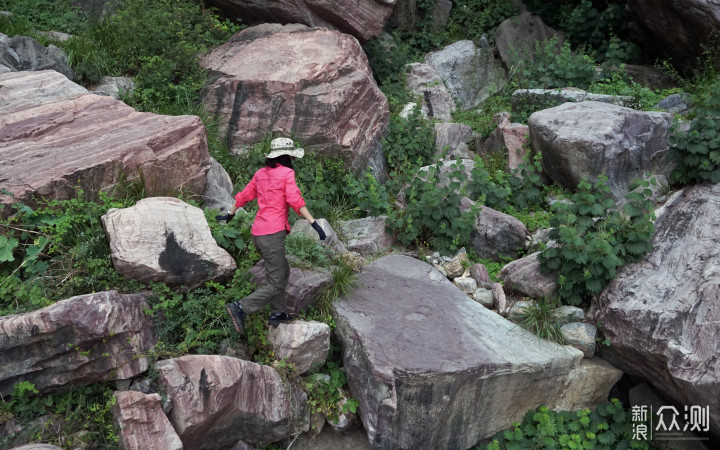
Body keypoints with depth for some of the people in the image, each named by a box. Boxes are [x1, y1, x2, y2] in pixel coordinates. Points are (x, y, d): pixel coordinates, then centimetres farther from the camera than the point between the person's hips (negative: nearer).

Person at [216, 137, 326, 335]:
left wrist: (230, 214, 35)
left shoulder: (261, 174, 13)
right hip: (273, 234, -8)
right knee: (276, 284, -4)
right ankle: (240, 308, -15)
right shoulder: (287, 173, -7)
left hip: (258, 232, 8)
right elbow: (295, 201, -18)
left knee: (283, 272, 23)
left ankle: (278, 313, 28)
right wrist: (314, 224, -21)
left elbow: (244, 195, 20)